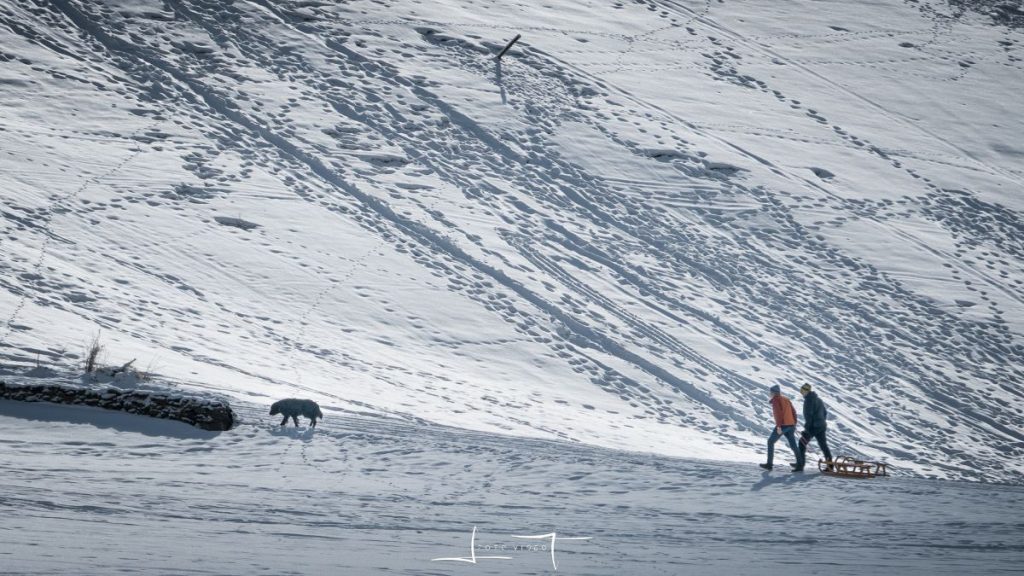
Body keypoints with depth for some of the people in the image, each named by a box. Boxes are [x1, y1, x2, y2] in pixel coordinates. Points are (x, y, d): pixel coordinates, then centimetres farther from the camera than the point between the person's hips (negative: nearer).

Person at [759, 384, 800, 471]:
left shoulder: (775, 400, -4)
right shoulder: (786, 399, 18)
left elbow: (778, 413, -17)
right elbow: (794, 411, 16)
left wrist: (778, 426, -21)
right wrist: (794, 424, 20)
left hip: (782, 426, -7)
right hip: (791, 425, 7)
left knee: (770, 442, 8)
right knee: (793, 445, 8)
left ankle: (769, 464, 8)